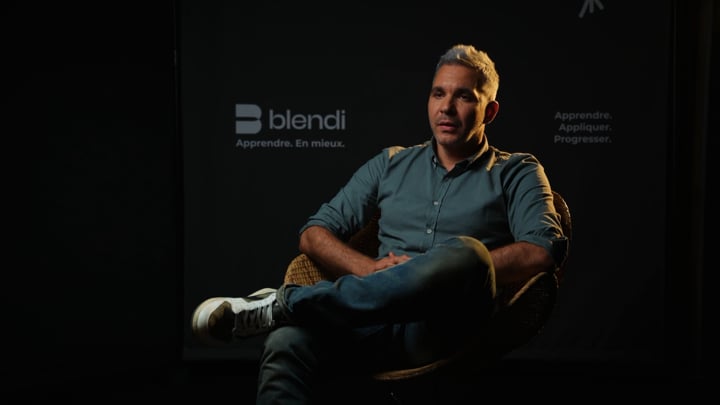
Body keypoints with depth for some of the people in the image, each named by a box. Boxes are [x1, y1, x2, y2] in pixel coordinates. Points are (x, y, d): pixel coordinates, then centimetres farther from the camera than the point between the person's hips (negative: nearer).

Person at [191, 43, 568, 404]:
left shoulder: (516, 173, 15)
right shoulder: (391, 164, 22)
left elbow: (543, 251, -3)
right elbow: (314, 235, 16)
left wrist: (455, 270, -11)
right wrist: (371, 270, -3)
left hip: (448, 328, -2)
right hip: (377, 324, 2)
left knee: (464, 253, -37)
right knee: (287, 342, -32)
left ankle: (284, 303, -26)